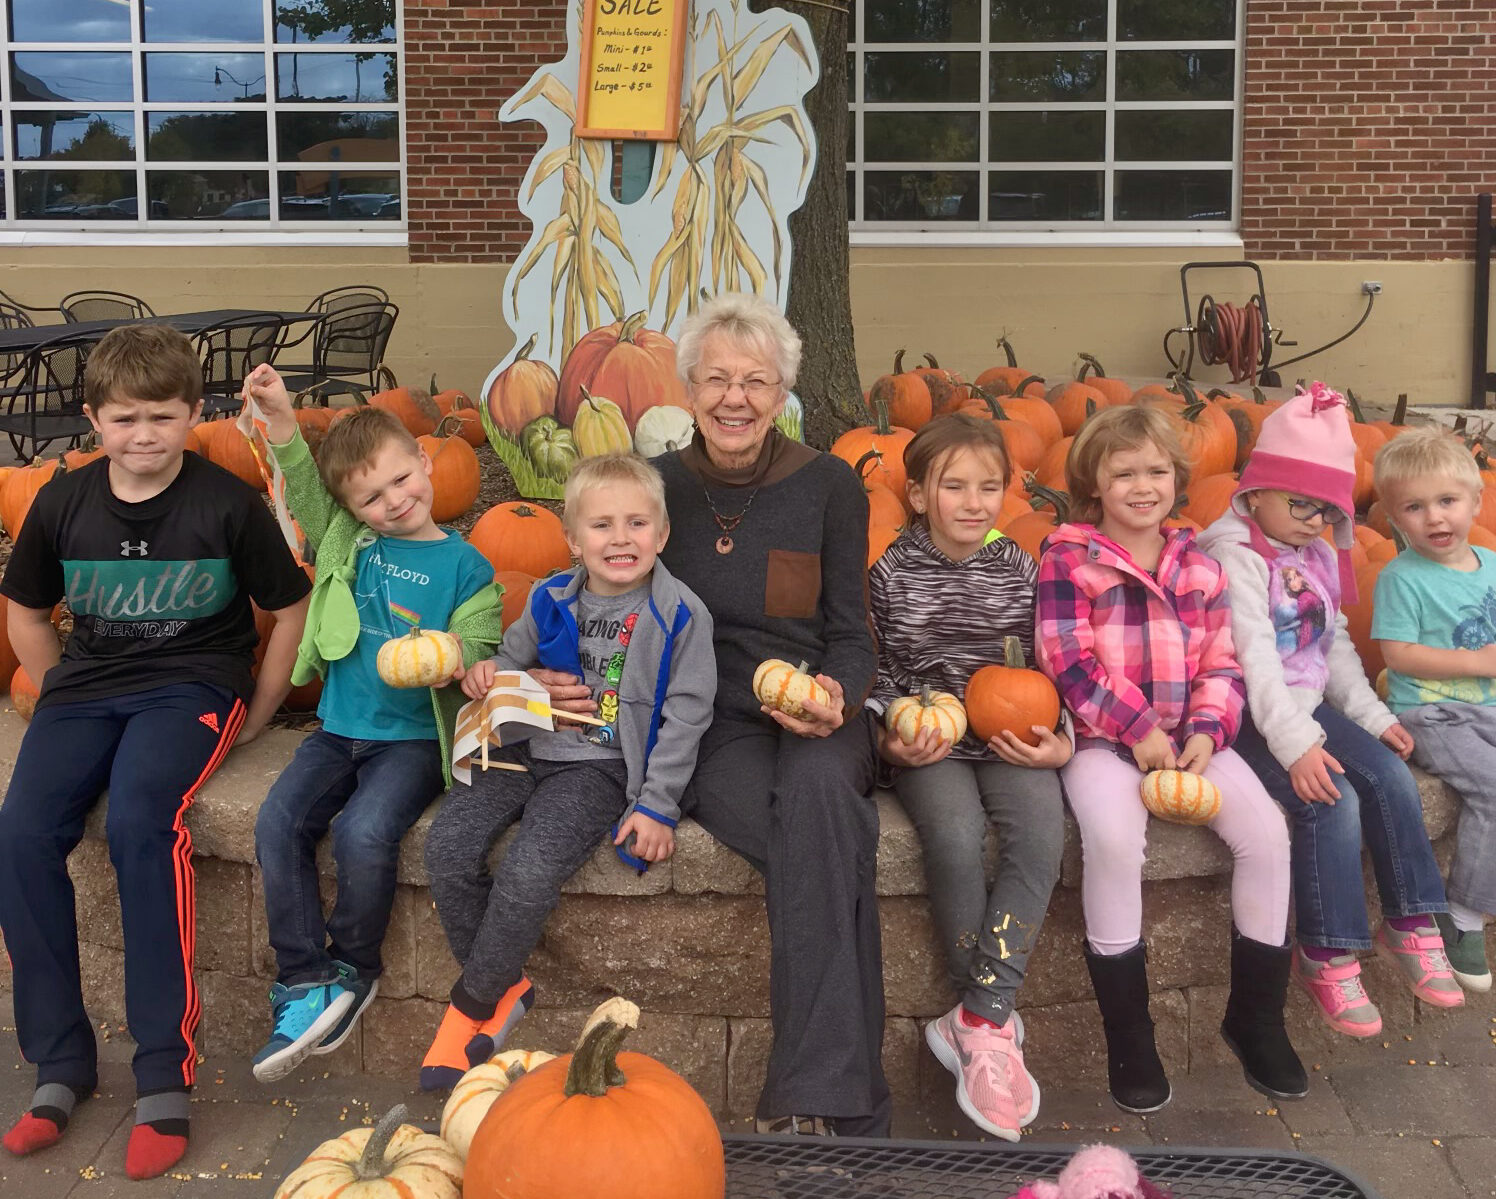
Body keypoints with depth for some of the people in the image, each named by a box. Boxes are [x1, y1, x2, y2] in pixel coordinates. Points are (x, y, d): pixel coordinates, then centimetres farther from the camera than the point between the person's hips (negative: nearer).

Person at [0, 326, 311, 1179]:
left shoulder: (227, 503, -6)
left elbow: (292, 609, 2)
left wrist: (256, 717, 0)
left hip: (192, 686, -4)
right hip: (88, 686, 4)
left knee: (140, 820, -33)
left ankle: (166, 1077, -24)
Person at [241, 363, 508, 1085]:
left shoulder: (466, 566, -1)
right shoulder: (348, 542, 8)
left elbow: (478, 649, -5)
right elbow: (303, 489, 0)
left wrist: (455, 655, -28)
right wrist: (279, 418, -14)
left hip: (415, 736, -4)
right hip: (339, 728, 4)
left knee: (364, 832, -27)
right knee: (278, 822, -18)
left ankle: (353, 972, -1)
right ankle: (304, 984, -9)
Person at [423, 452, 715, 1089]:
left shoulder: (679, 615, -5)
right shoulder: (550, 600, 8)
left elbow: (685, 715, -5)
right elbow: (514, 656, 25)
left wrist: (657, 804, -11)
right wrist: (488, 672, 0)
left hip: (599, 767, -5)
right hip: (527, 749, 5)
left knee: (529, 871, -26)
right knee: (447, 845, -16)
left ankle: (470, 1006, -4)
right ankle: (502, 981, 4)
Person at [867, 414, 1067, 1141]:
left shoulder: (1020, 570, 9)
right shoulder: (893, 573, 3)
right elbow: (879, 673, 9)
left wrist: (1055, 743, -2)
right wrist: (891, 740, -8)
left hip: (1009, 740, 2)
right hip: (930, 746, -2)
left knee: (1040, 831, -30)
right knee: (955, 838, -32)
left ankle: (977, 1021, -25)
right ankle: (996, 1026, -17)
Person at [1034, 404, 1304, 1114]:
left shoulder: (1199, 566, 14)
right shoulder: (1067, 559, 0)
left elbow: (1221, 665, 11)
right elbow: (1069, 663, -8)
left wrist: (1206, 732, -7)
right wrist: (1138, 729, -13)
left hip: (1191, 737, 5)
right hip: (1102, 739, -4)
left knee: (1266, 830, -17)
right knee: (1114, 836, -34)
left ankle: (1255, 1017, 2)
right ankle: (1128, 1036, -19)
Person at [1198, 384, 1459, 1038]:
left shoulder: (1318, 557, 14)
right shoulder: (1234, 556, -12)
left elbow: (1336, 646, 19)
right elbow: (1255, 659, -22)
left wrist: (1372, 715, 7)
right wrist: (1296, 745, -30)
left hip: (1308, 708, 8)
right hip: (1252, 720, -8)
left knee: (1393, 778, -12)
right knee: (1335, 802, -25)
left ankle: (1410, 925, 2)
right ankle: (1326, 958, -13)